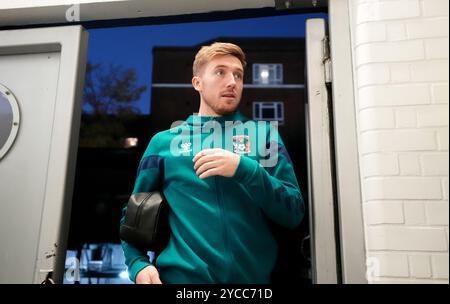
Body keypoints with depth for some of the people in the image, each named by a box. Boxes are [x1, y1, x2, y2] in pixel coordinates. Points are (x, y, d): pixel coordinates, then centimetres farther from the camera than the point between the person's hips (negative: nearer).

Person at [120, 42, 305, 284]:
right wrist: (138, 263, -9)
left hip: (253, 276, 1)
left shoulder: (263, 134, 3)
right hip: (180, 275, 0)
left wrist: (245, 169, -19)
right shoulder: (164, 142, 4)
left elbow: (294, 214, -4)